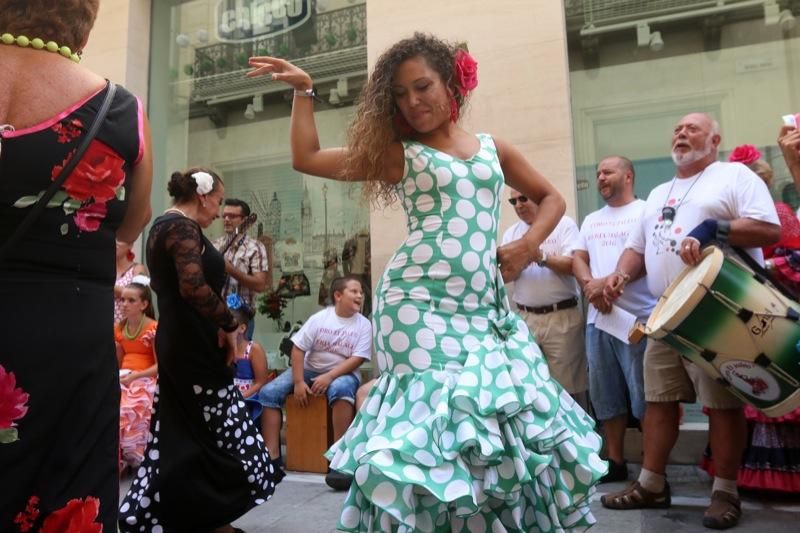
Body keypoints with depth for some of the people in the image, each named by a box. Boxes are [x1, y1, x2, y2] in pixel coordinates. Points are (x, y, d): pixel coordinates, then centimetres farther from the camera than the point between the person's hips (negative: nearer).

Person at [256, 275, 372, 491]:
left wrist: (329, 376, -23)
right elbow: (298, 349, -6)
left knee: (340, 389, -39)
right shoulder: (319, 318, -5)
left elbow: (358, 358, -13)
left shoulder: (364, 325, -6)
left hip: (343, 373, -3)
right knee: (268, 392, -14)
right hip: (310, 369, 3)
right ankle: (272, 458, -13)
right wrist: (298, 382, -15)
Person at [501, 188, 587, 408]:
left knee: (568, 385, 0)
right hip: (524, 317, 4)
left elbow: (573, 265, -8)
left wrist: (542, 257, -21)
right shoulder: (511, 233, 13)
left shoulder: (564, 224, 1)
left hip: (562, 316, -3)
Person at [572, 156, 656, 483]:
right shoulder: (591, 220, 21)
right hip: (597, 318, 6)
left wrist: (608, 282, -14)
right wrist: (589, 285, -7)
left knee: (644, 396, -3)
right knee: (605, 395, 10)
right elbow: (577, 259, 13)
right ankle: (615, 462, 20)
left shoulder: (645, 212, 1)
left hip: (637, 317, -6)